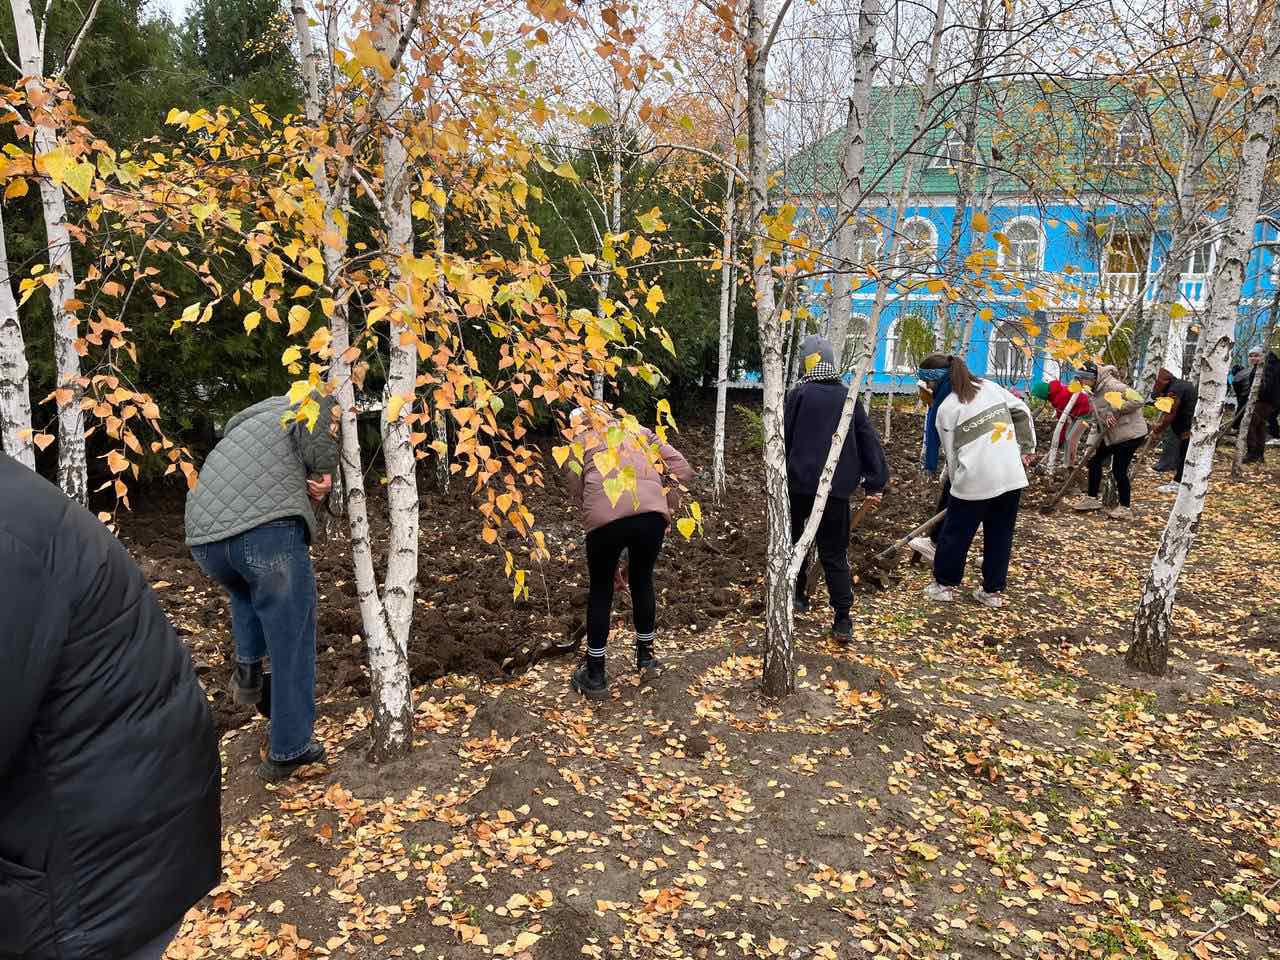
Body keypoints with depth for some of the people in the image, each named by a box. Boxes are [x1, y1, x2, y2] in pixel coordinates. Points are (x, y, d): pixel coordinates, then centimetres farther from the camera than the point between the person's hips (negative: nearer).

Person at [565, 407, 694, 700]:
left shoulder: (580, 441, 21)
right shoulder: (638, 430, 27)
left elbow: (576, 490, 12)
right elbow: (682, 467, 19)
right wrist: (668, 502, 25)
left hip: (606, 516, -2)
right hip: (652, 512, 2)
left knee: (601, 590, 15)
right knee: (642, 580, 24)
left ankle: (595, 674, 23)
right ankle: (646, 657, 39)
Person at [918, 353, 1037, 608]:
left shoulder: (945, 408, -6)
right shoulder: (989, 386, 10)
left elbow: (952, 452, -2)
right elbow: (1022, 412, 12)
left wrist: (956, 481, 10)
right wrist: (1027, 447, 17)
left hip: (975, 479, -5)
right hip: (1012, 475, 6)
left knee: (955, 533, 12)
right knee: (1000, 535, 14)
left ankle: (944, 584, 23)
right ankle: (994, 591, 22)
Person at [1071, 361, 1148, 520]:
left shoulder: (1112, 385, -20)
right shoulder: (1097, 391, 10)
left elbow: (1138, 401, -28)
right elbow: (1097, 420, 14)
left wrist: (1116, 410, -22)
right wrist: (1091, 444, 5)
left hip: (1130, 433, -10)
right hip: (1112, 435, 10)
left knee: (1119, 470, -4)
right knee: (1095, 460, 13)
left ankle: (1125, 508, 10)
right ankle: (1092, 498, 25)